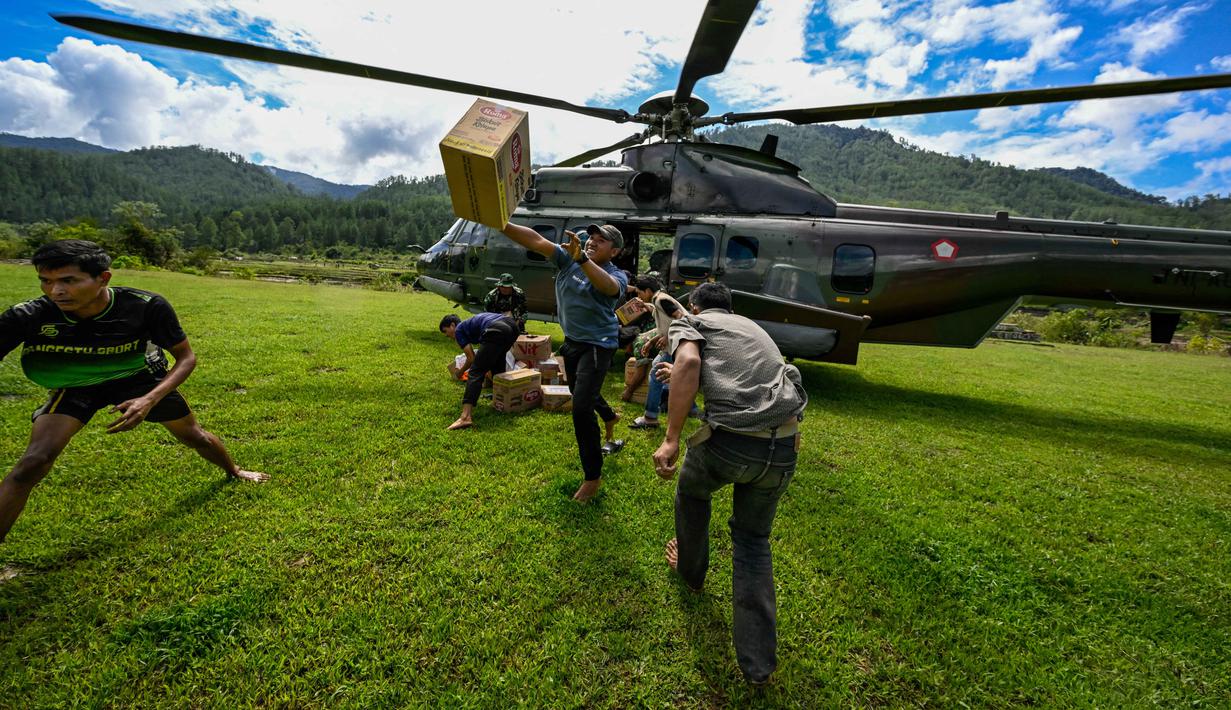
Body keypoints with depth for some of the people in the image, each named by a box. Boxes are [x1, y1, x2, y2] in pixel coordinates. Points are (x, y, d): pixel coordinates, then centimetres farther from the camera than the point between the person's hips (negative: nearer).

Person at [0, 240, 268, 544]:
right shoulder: (27, 317, -30)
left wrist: (149, 400, -35)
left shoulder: (146, 307, -33)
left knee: (195, 436, 13)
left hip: (141, 378, 0)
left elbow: (186, 356, -21)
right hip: (76, 385, 0)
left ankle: (234, 472, 45)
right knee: (33, 463, -18)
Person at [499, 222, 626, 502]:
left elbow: (606, 285, -43)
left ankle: (593, 477, -2)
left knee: (581, 408, -17)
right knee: (580, 392, 29)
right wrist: (502, 225, -31)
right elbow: (536, 241, -17)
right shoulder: (568, 258, -5)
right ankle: (609, 416, 62)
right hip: (572, 341, 7)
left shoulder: (616, 275, -17)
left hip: (597, 346, -7)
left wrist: (582, 258, -58)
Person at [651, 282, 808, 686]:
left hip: (730, 442, -5)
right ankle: (758, 663, 22)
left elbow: (690, 362, -13)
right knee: (753, 539, 24)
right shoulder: (754, 328, 28)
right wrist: (679, 377, 51)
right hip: (783, 449, 5)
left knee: (691, 490, 30)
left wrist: (670, 439, -17)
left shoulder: (690, 322, 10)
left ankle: (690, 570, 52)